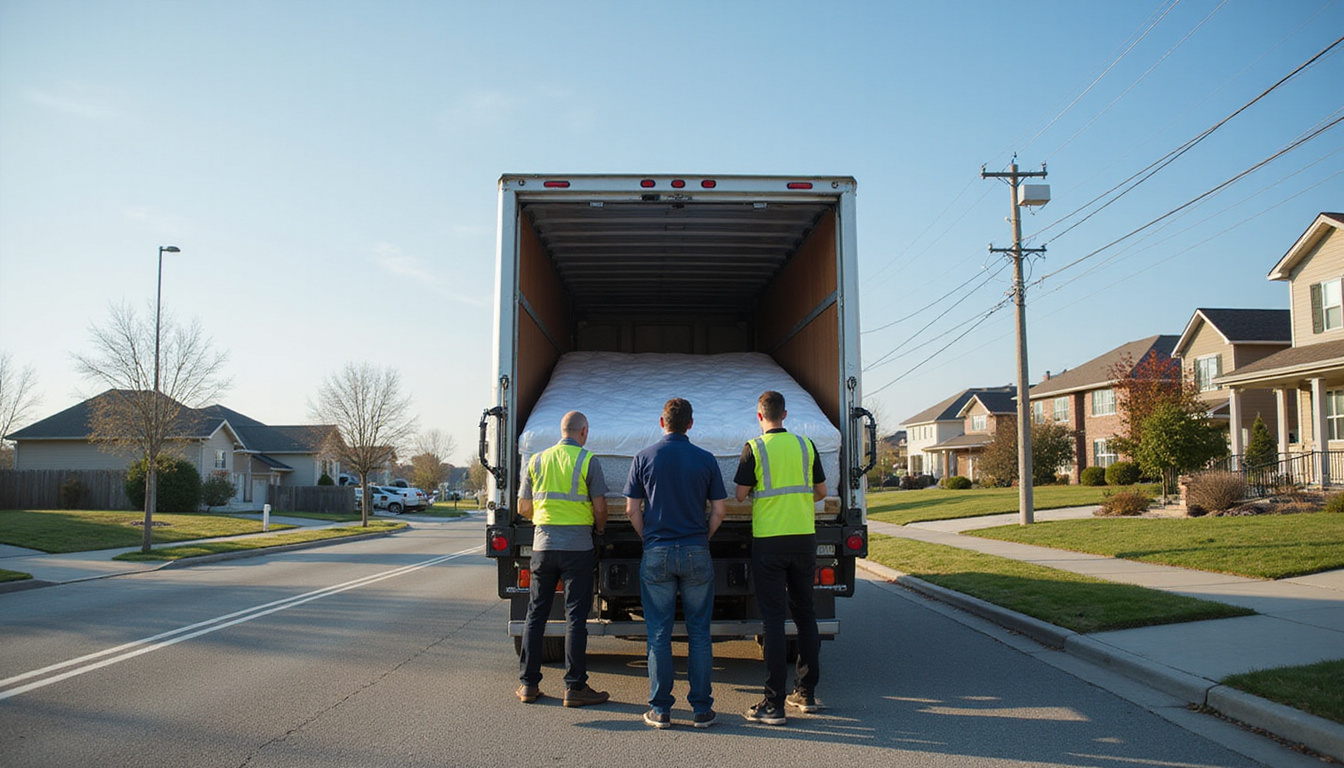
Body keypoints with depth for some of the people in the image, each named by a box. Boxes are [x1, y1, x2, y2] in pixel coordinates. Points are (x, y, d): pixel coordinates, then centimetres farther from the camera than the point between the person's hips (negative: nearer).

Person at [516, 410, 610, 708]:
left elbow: (523, 508, 10)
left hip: (543, 545, 4)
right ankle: (575, 687, 4)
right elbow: (600, 507, -4)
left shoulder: (537, 461, 8)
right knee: (575, 617, 1)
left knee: (536, 613, 11)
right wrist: (600, 528, 16)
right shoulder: (587, 461, -4)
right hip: (577, 546, -4)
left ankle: (528, 684, 16)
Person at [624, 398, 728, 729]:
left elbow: (632, 509, 0)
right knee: (699, 631, 7)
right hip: (696, 553, 0)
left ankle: (660, 710, 10)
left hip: (656, 553, 0)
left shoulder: (644, 458, 0)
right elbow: (719, 509, 3)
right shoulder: (706, 459, 1)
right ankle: (702, 708, 10)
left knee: (659, 633, 6)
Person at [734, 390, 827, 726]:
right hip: (804, 537, 4)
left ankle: (774, 703, -1)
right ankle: (807, 693, 22)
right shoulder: (805, 445, 4)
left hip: (769, 540, -4)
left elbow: (740, 495, -6)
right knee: (805, 613, 15)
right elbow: (821, 491, 10)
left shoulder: (754, 448, -7)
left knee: (773, 617, -2)